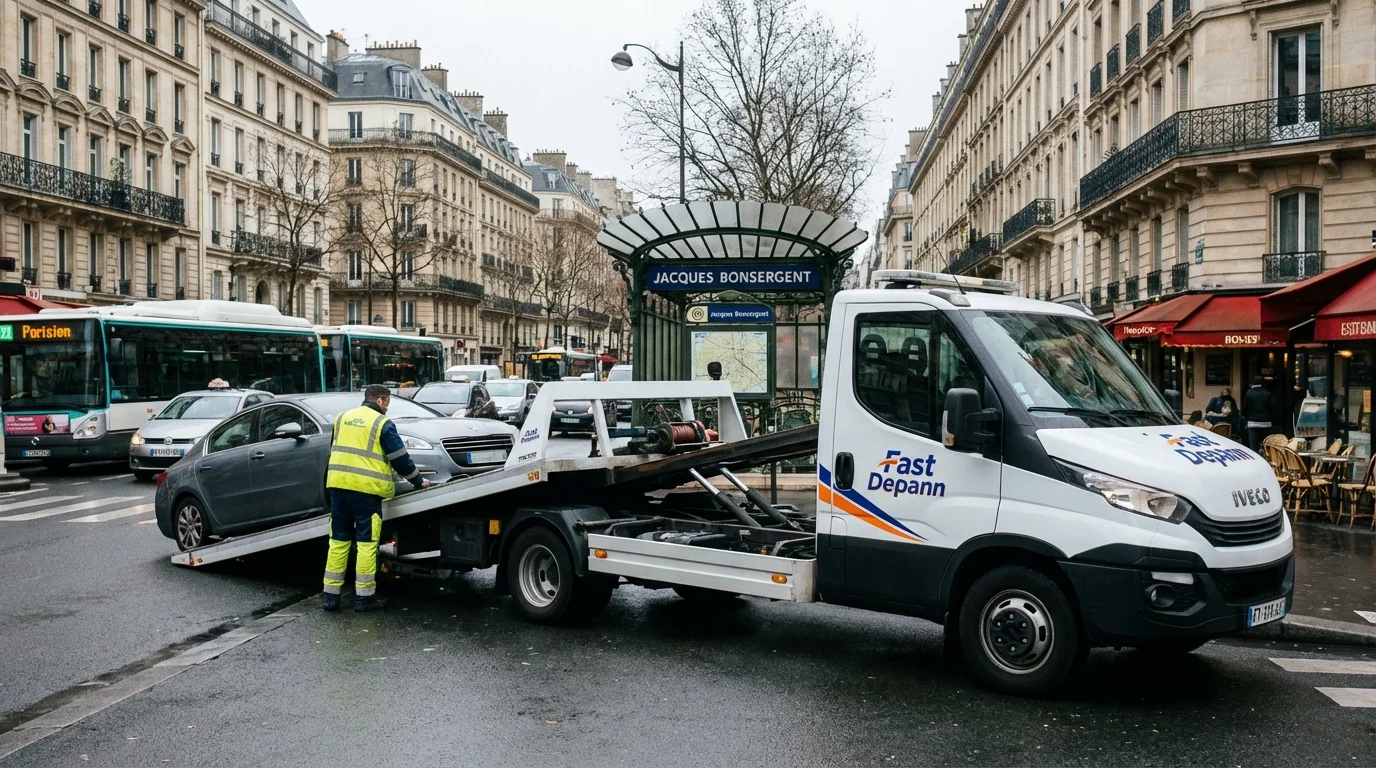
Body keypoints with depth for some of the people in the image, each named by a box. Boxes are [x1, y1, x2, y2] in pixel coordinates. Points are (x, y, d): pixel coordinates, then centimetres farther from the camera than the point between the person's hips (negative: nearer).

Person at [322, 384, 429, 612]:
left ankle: (331, 595, 13)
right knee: (367, 543, 1)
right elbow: (400, 458, -2)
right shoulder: (382, 423, -3)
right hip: (366, 489, -6)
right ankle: (364, 597, 3)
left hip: (338, 485, 6)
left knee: (338, 541, 11)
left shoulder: (342, 418, 16)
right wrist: (418, 481, 10)